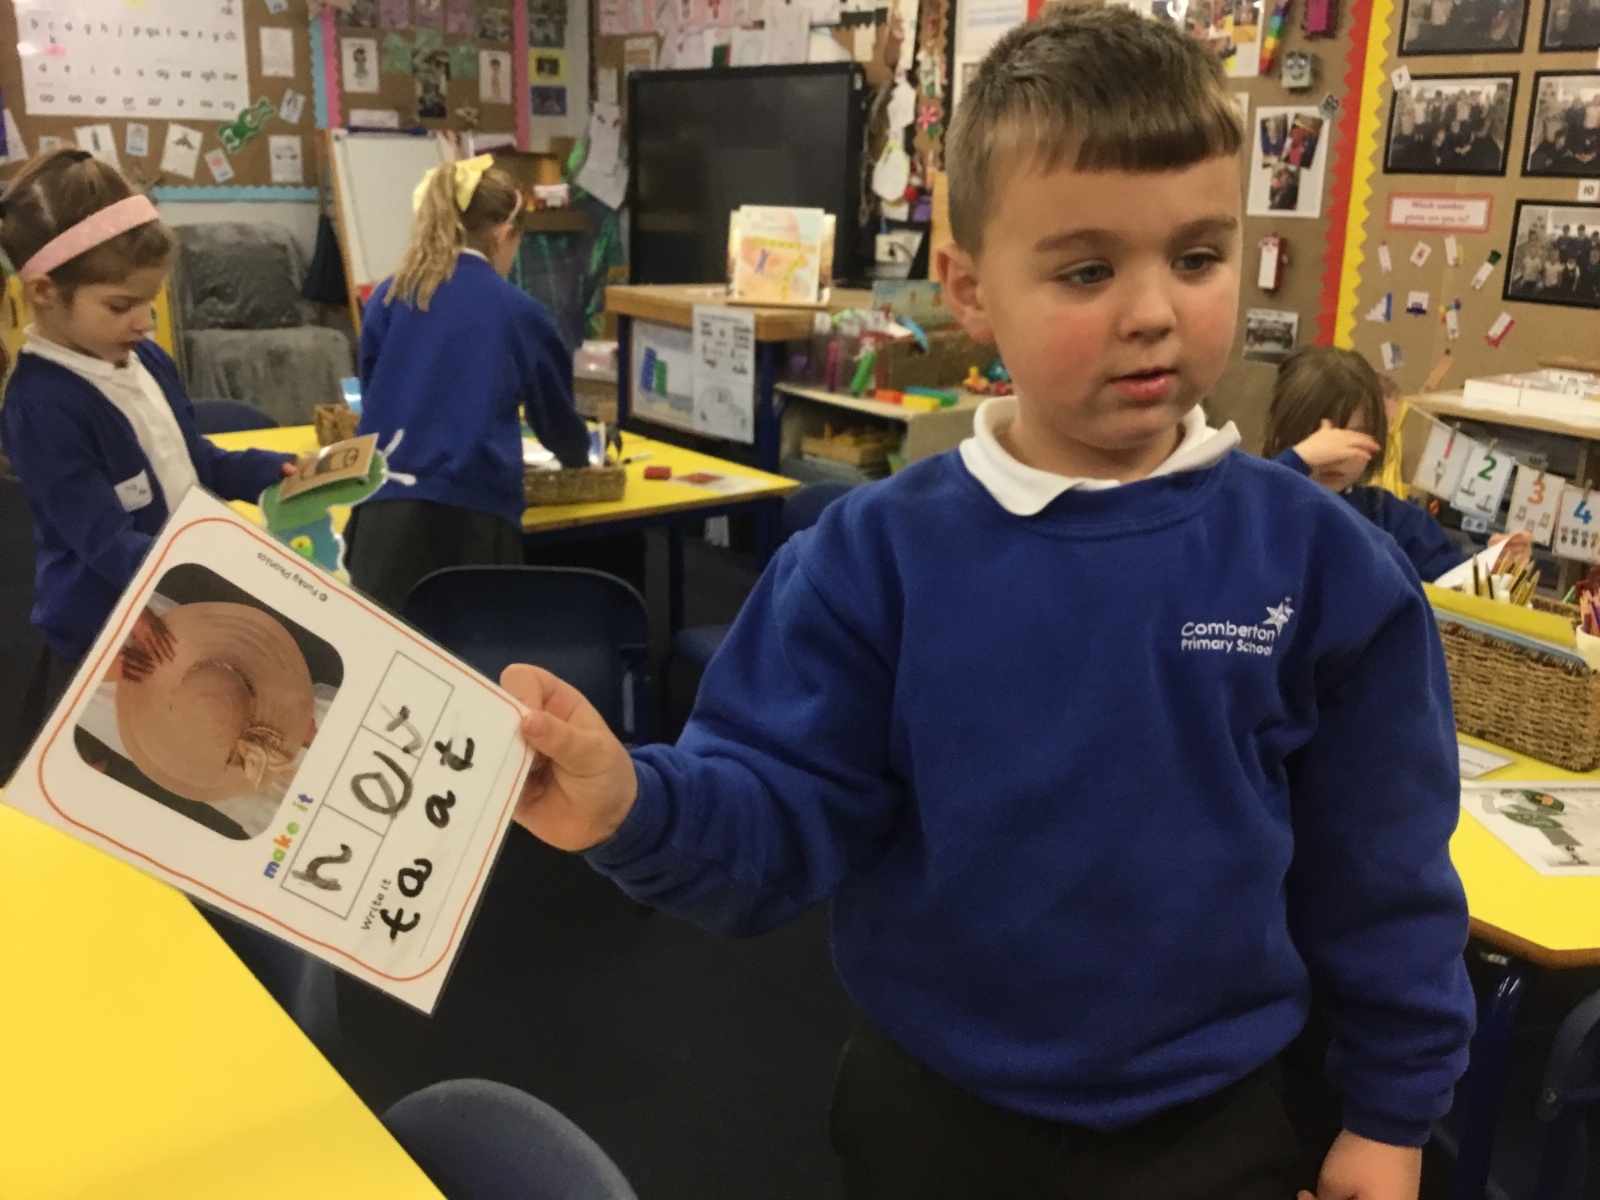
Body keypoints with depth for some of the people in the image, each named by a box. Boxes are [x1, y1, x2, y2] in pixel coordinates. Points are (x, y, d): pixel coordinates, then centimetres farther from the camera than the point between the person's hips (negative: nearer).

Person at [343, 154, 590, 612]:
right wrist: (578, 456, 42)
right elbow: (556, 418, 19)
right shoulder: (520, 313, 5)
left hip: (384, 507, 3)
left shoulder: (387, 298, 11)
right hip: (471, 514, -2)